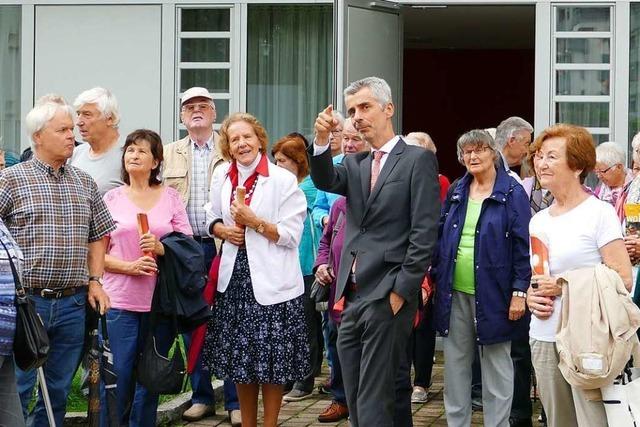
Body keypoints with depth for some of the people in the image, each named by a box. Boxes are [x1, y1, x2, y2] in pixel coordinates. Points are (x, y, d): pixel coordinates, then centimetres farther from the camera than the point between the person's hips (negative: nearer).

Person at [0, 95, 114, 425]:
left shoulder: (84, 183, 12)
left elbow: (98, 235, 19)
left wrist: (94, 280, 8)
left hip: (73, 303, 5)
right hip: (27, 300, -5)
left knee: (58, 391, 11)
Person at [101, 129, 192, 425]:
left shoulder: (170, 197, 7)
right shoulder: (112, 198, 6)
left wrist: (160, 247, -14)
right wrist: (130, 266, -14)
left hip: (160, 299, 1)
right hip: (120, 298, -1)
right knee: (119, 374, -4)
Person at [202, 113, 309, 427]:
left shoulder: (283, 179, -8)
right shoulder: (222, 176, 8)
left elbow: (292, 235, -10)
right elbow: (213, 218, 20)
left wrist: (254, 221, -18)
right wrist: (224, 231, -2)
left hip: (272, 282, -5)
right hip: (235, 279, 5)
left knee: (271, 362, 1)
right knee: (239, 358, 11)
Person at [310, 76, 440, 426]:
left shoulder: (418, 160, -3)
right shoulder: (356, 164, 17)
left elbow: (424, 233, -9)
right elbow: (325, 181, -3)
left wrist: (400, 292, -14)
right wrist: (322, 140, -20)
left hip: (387, 298, -7)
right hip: (352, 298, 7)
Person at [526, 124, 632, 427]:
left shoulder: (599, 213, -5)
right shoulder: (538, 221, 15)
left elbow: (622, 278, -11)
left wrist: (564, 286, -13)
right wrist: (531, 296, 3)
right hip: (544, 338, 6)